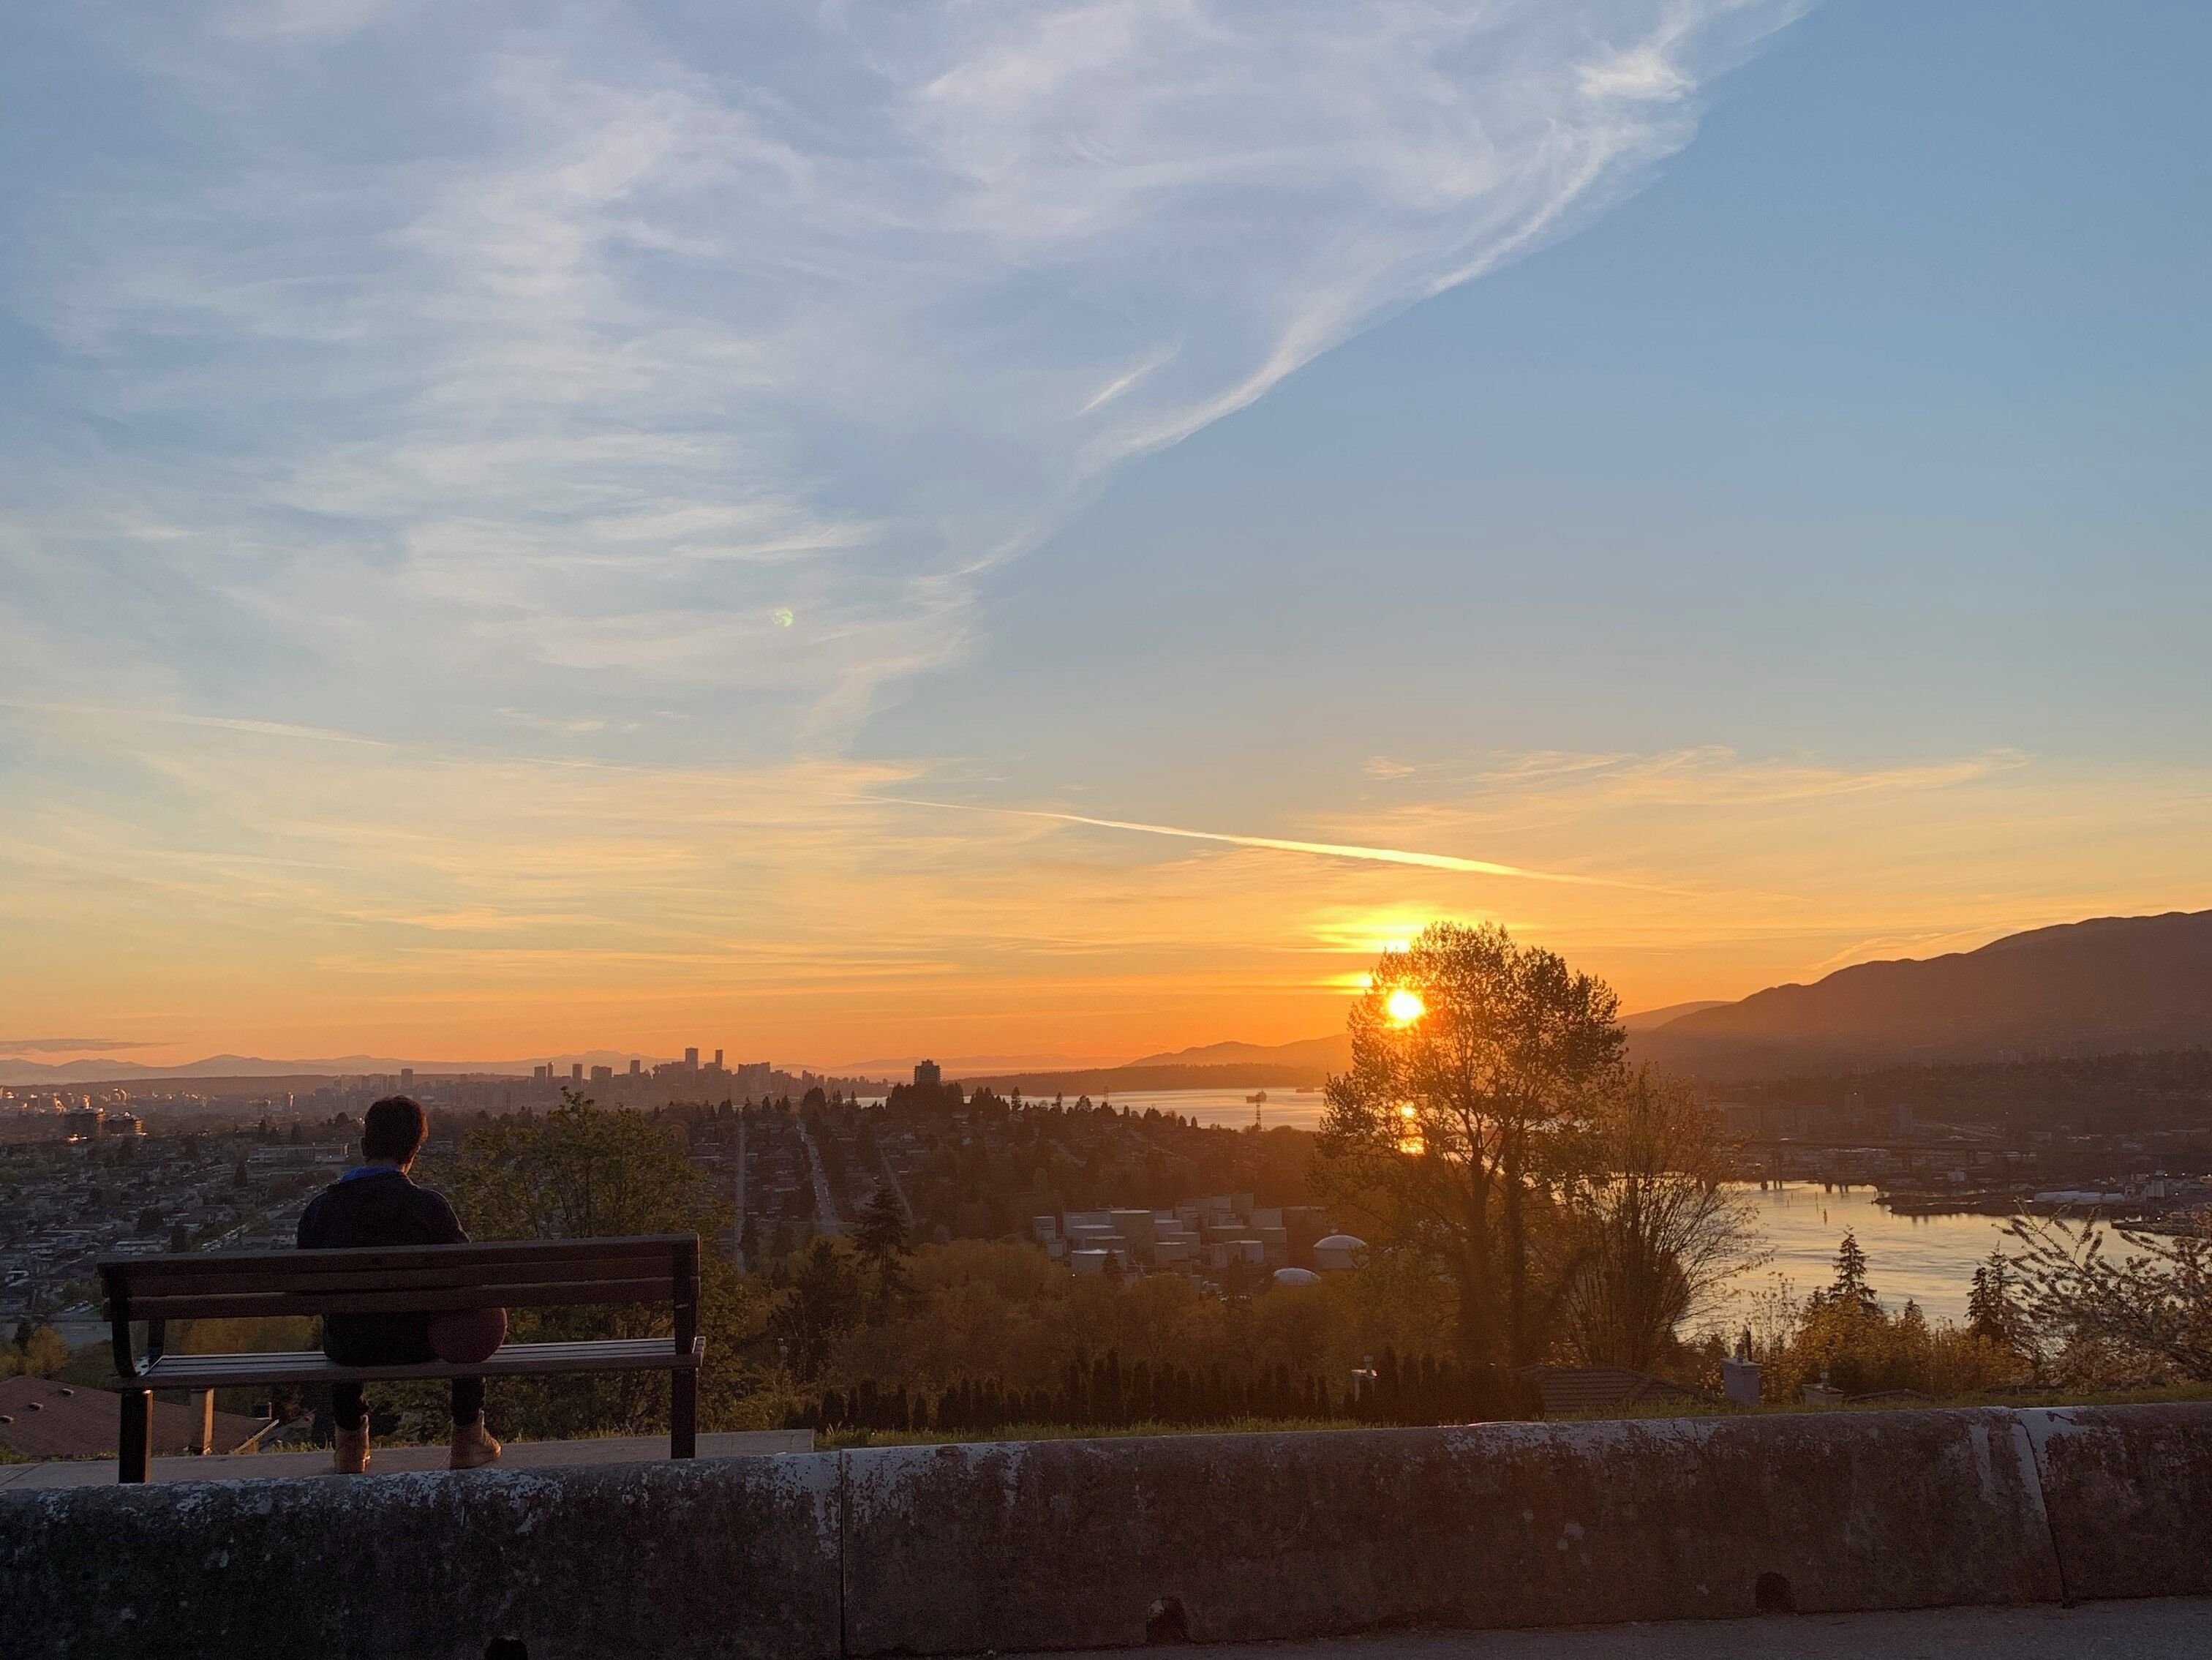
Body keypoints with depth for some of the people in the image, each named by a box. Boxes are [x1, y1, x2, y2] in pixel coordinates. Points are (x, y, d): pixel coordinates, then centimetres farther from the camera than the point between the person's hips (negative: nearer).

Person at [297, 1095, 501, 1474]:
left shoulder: (319, 1208, -10)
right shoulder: (429, 1206, -18)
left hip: (347, 1351, 3)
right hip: (417, 1345, -3)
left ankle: (350, 1446, 41)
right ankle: (468, 1441, 32)